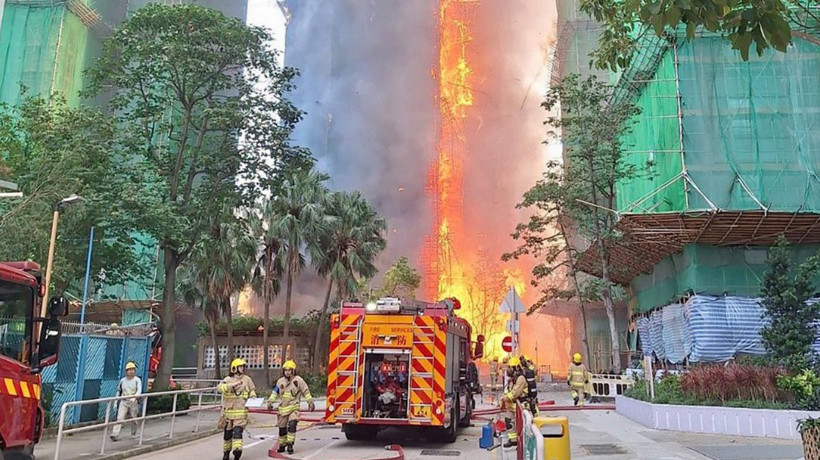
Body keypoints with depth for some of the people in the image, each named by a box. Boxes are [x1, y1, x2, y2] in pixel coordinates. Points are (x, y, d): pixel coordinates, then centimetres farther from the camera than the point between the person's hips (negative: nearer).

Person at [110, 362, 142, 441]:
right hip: (123, 402, 2)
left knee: (133, 419, 9)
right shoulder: (122, 380, 5)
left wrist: (134, 397, -37)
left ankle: (133, 434, 27)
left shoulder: (137, 380, -6)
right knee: (120, 418, -11)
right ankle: (115, 434, -16)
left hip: (133, 402, -2)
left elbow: (139, 390, -19)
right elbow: (118, 391, 15)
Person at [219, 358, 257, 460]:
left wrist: (253, 396, -2)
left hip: (241, 411, 0)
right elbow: (220, 388, -22)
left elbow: (252, 390, 19)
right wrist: (232, 385, -35)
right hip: (228, 411, 0)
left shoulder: (247, 379, 4)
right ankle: (226, 452, 30)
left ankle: (237, 450, -18)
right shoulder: (228, 379, -3)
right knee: (227, 433, 12)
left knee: (237, 431, -13)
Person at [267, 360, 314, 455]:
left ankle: (290, 444, -12)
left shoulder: (298, 380, -4)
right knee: (282, 427, 9)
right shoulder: (280, 381, 7)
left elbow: (306, 391, 0)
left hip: (294, 408, -4)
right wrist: (270, 402, 3)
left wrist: (310, 402, -1)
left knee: (292, 424, -20)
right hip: (283, 408, 4)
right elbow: (275, 392, 14)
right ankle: (282, 445, 26)